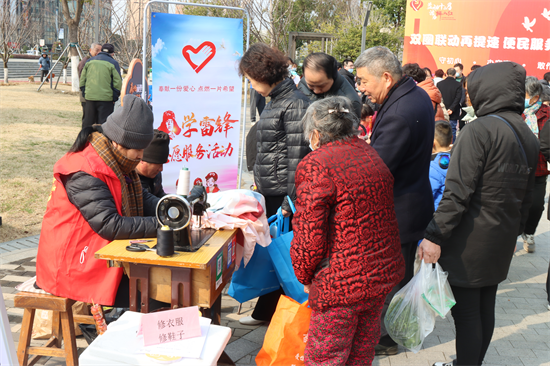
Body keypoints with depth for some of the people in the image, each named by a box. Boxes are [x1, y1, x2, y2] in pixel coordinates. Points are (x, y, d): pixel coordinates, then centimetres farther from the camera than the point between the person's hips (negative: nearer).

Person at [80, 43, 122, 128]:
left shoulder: (89, 61, 13)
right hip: (106, 98, -4)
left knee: (88, 121, 13)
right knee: (104, 123, 0)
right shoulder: (113, 63, -1)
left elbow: (82, 80, 14)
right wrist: (115, 98, 2)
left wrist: (84, 94, 18)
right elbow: (117, 83, -5)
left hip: (89, 97, 4)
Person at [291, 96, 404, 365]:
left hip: (341, 284, -8)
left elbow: (309, 236, -19)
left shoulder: (314, 166, -17)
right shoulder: (371, 156, 9)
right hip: (384, 275, 8)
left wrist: (304, 277, -2)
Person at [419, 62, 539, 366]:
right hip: (502, 243, 8)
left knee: (466, 315, 2)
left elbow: (457, 192, -22)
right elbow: (526, 196, 15)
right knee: (485, 309, 18)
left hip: (470, 243, -8)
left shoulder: (480, 130, -18)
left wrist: (435, 236, -18)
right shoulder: (528, 136, 8)